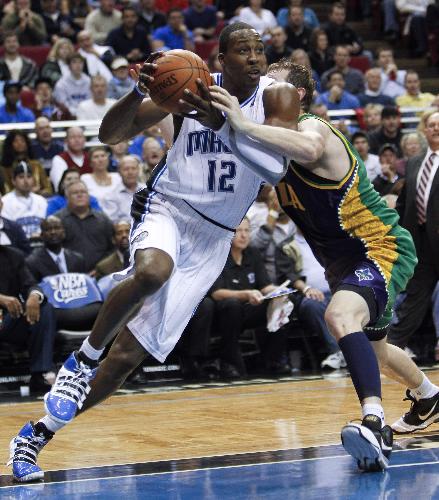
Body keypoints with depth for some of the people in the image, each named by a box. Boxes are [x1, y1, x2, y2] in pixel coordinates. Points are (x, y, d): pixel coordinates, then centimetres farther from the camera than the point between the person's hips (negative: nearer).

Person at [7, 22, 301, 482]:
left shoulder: (277, 96, -7)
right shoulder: (194, 84, -5)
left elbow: (275, 169, -25)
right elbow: (111, 134, -6)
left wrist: (223, 123, -40)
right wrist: (140, 92, -26)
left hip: (212, 239, 1)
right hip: (166, 210, -1)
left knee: (131, 353, -2)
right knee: (151, 272, -39)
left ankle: (37, 436, 8)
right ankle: (83, 360, -17)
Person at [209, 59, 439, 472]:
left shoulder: (312, 128, -23)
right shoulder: (275, 139, 5)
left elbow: (307, 149, -48)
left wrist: (244, 126, -53)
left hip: (382, 247, -10)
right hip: (343, 260, 10)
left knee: (340, 316, -37)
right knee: (371, 346, 29)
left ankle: (375, 426, -46)